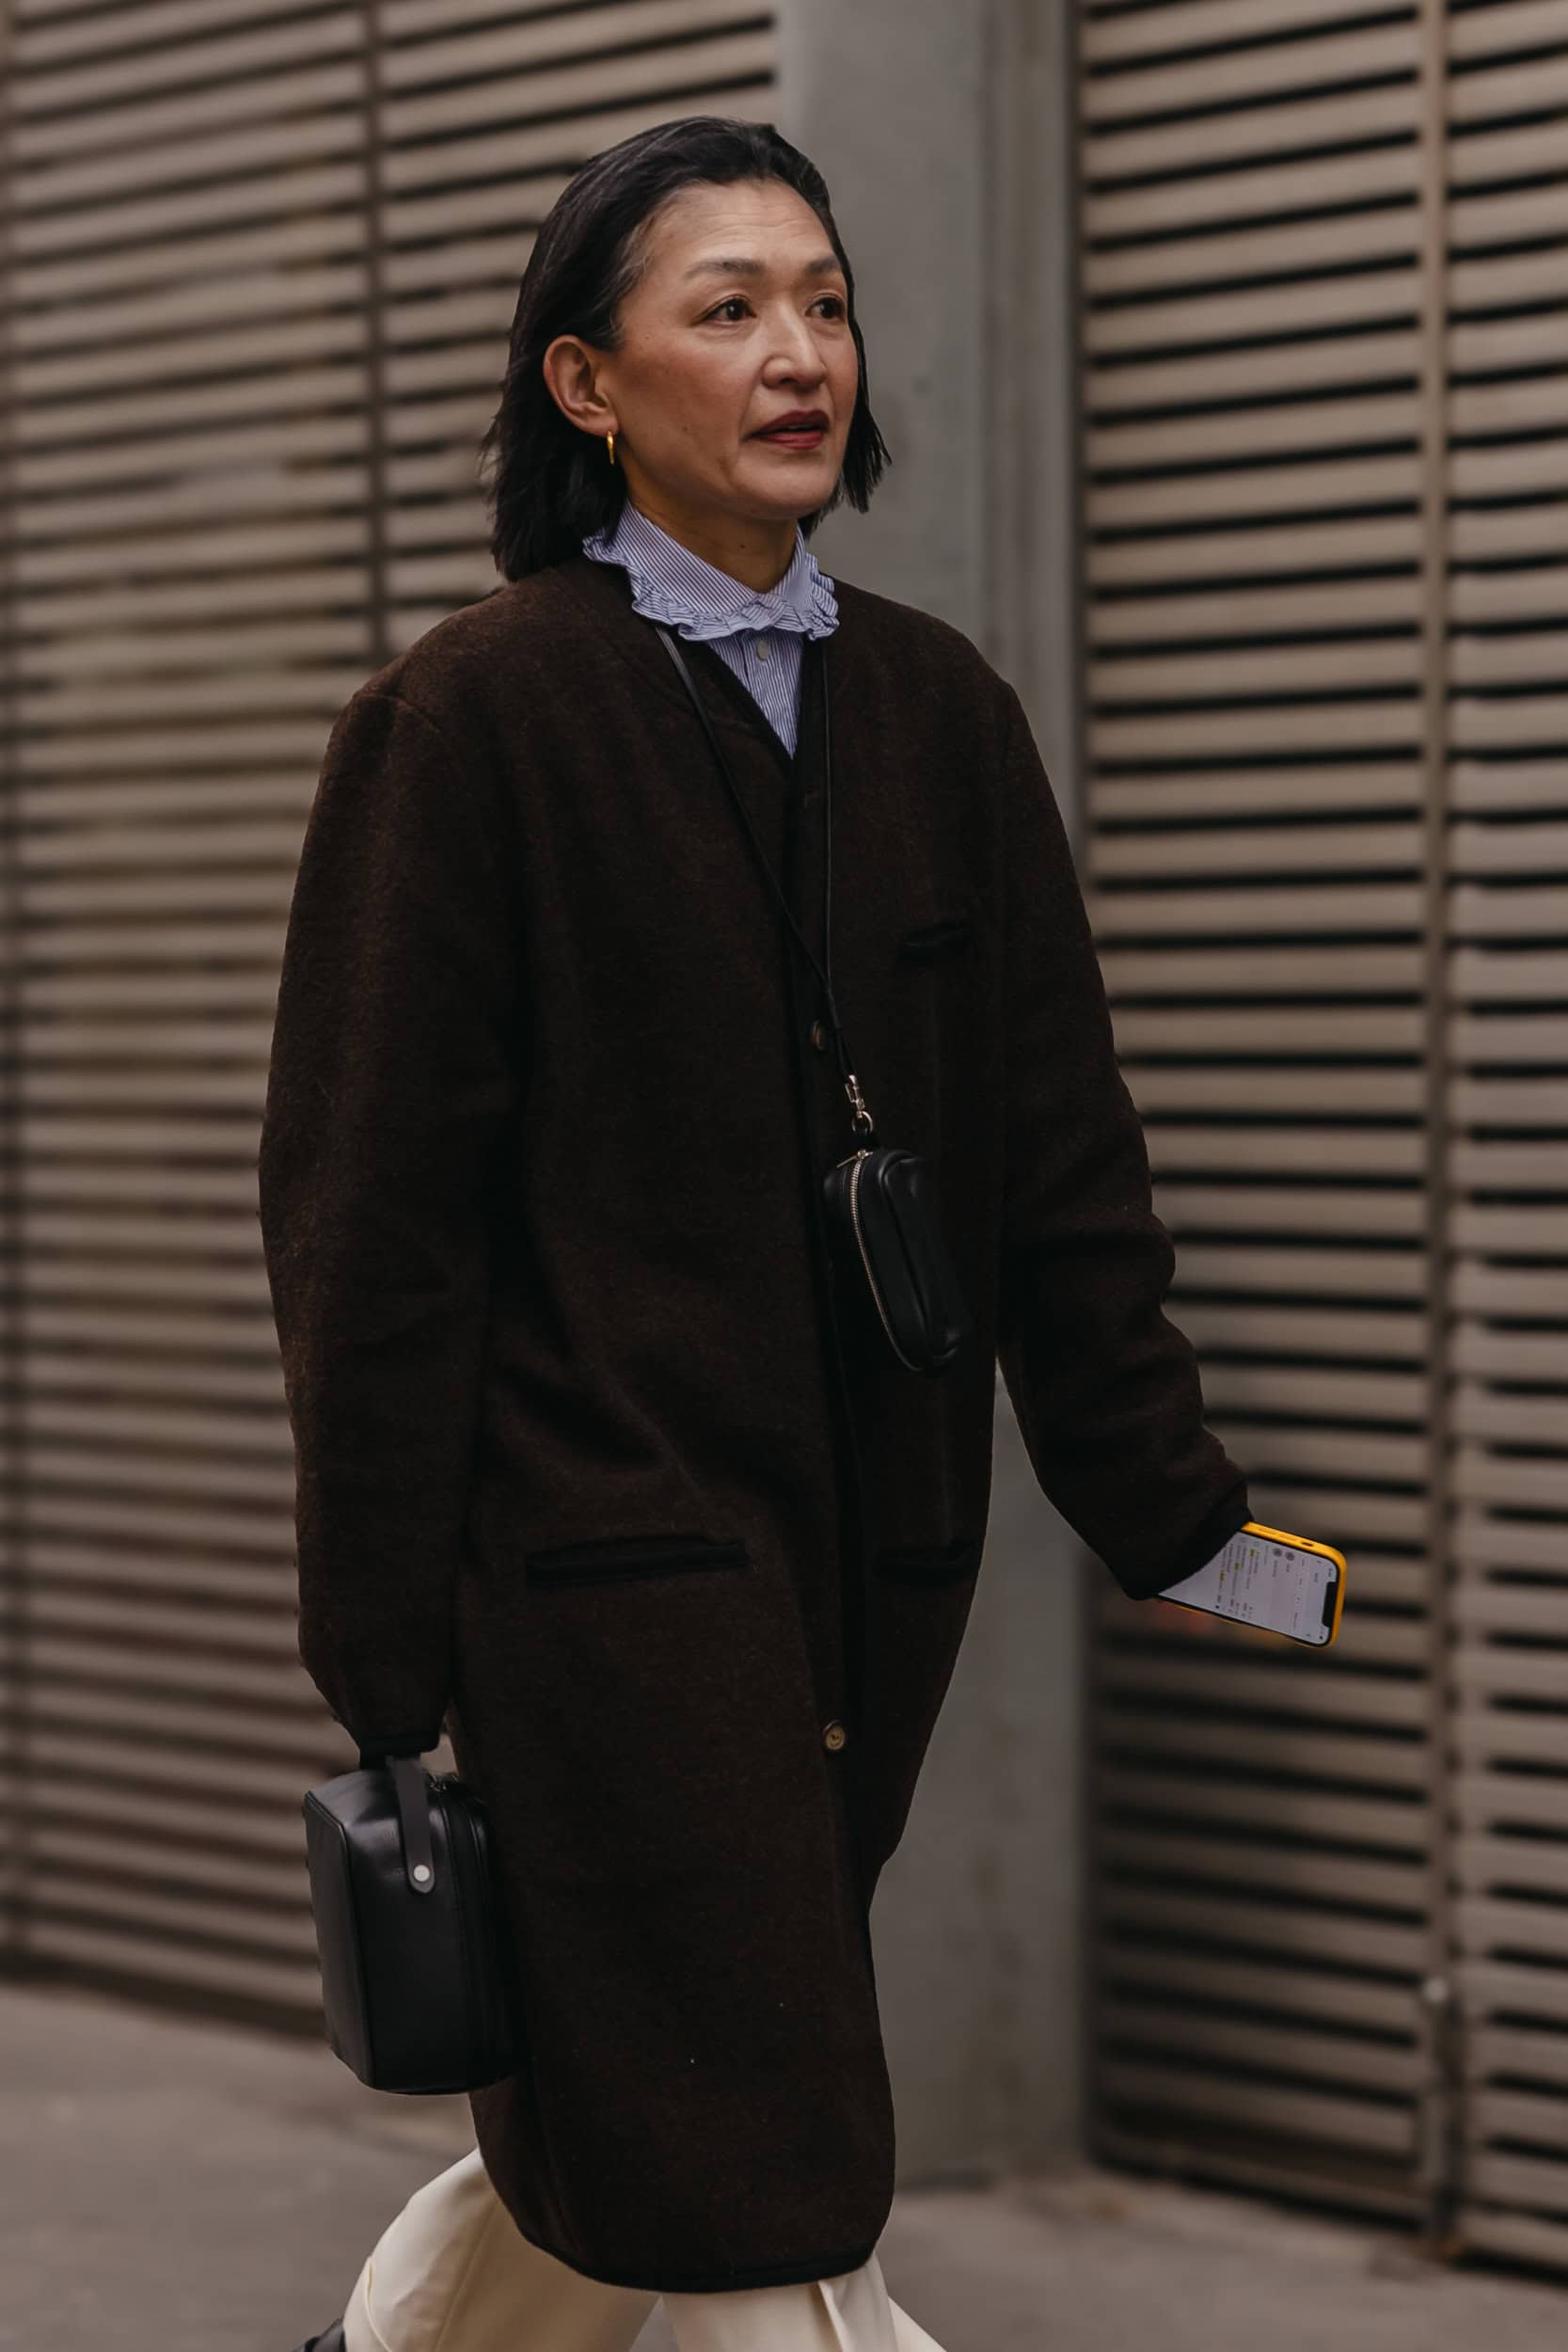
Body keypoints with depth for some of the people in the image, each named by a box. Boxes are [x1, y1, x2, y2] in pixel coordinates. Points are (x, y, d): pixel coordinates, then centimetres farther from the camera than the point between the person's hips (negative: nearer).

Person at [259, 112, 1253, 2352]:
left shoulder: (938, 708, 9)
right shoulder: (472, 716, -6)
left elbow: (1059, 1153, 11)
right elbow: (368, 1208, -7)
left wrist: (1168, 1506, 5)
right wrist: (385, 1652, -9)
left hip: (868, 1547, 6)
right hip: (614, 1535, -6)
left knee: (623, 2135, 16)